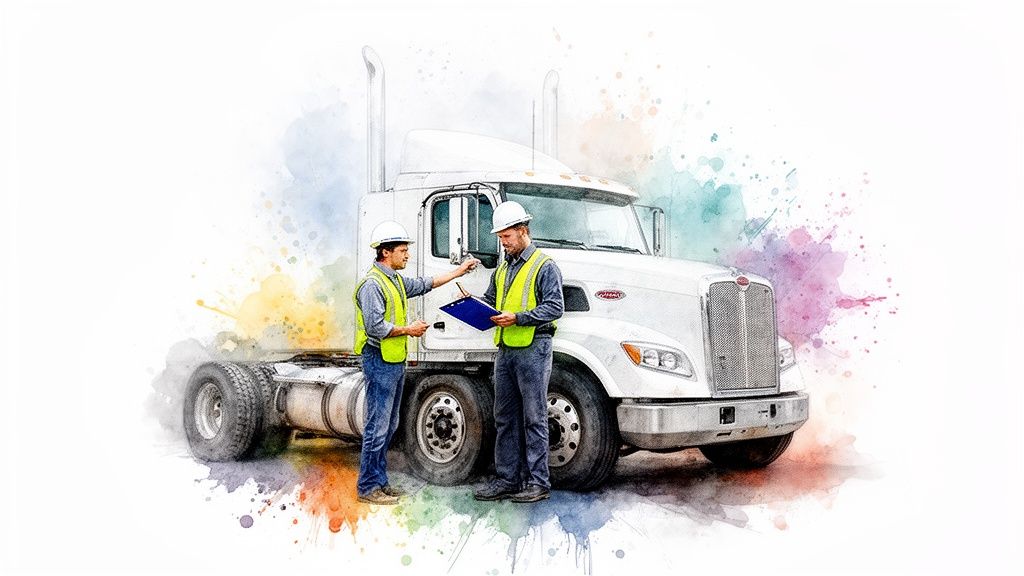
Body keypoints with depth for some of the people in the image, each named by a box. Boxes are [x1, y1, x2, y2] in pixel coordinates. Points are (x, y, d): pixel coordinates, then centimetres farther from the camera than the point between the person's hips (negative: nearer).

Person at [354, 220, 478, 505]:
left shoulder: (396, 280, 15)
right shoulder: (372, 284, -17)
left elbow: (425, 284, 29)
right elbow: (375, 327, -23)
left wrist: (459, 271, 29)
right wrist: (408, 329, -12)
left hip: (396, 361, 10)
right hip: (380, 362, -10)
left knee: (389, 425, 14)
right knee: (377, 426, -6)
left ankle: (380, 481, 23)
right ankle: (367, 487, 2)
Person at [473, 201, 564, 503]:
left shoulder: (544, 266, -6)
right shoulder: (503, 269, 19)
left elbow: (555, 307, -14)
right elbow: (490, 301, 26)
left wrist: (518, 317, -21)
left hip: (533, 350, -8)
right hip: (505, 350, 8)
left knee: (534, 418, -3)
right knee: (505, 418, 10)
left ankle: (538, 482, 4)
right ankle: (507, 479, 18)